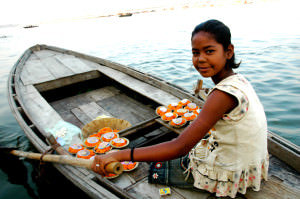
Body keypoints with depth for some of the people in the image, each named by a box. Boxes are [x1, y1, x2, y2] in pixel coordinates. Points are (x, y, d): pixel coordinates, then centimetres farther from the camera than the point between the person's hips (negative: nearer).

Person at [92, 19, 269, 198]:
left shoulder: (224, 94, -33)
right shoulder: (239, 79, -5)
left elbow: (179, 148, -39)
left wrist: (119, 155, -40)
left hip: (234, 175, -8)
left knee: (156, 169, 7)